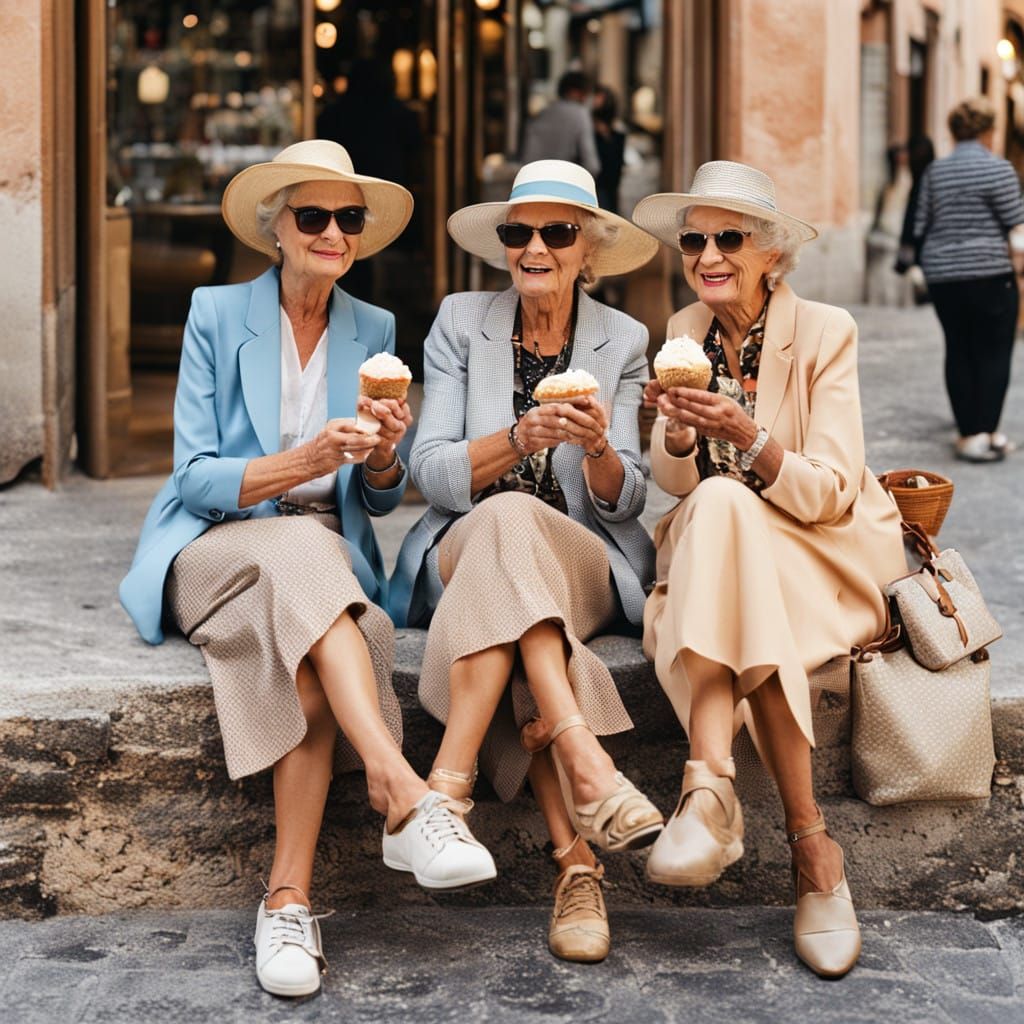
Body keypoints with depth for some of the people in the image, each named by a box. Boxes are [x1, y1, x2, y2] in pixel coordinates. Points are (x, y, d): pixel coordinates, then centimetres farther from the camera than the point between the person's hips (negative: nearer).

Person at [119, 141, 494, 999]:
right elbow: (194, 478, -8)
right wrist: (301, 463, -25)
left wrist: (381, 456, -15)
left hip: (325, 557, 3)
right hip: (214, 551, -2)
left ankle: (289, 898, -37)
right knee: (305, 551, -38)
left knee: (310, 659, -34)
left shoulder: (374, 332, 10)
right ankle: (405, 795, -50)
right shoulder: (217, 315, 0)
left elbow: (380, 500, 9)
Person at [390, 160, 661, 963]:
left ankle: (454, 775, -41)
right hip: (464, 557, 0)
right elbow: (432, 474, -3)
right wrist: (518, 439, -21)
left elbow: (623, 504, 2)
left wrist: (597, 445, -21)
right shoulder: (461, 323, 7)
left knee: (510, 519, -36)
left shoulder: (622, 342, 8)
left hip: (586, 568, 0)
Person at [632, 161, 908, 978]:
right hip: (718, 554, 3)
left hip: (825, 554, -3)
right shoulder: (683, 336, 6)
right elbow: (673, 481, 3)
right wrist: (676, 432, -19)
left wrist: (747, 435, -29)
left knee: (722, 507, -34)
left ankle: (712, 789, -40)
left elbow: (829, 494, -13)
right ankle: (811, 848, -40)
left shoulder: (824, 331, -6)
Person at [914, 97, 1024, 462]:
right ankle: (987, 434, 0)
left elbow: (920, 228, 9)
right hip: (988, 274, -5)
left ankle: (967, 433, 10)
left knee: (958, 352, 9)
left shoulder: (935, 172, 7)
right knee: (993, 352, 2)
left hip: (942, 275, 5)